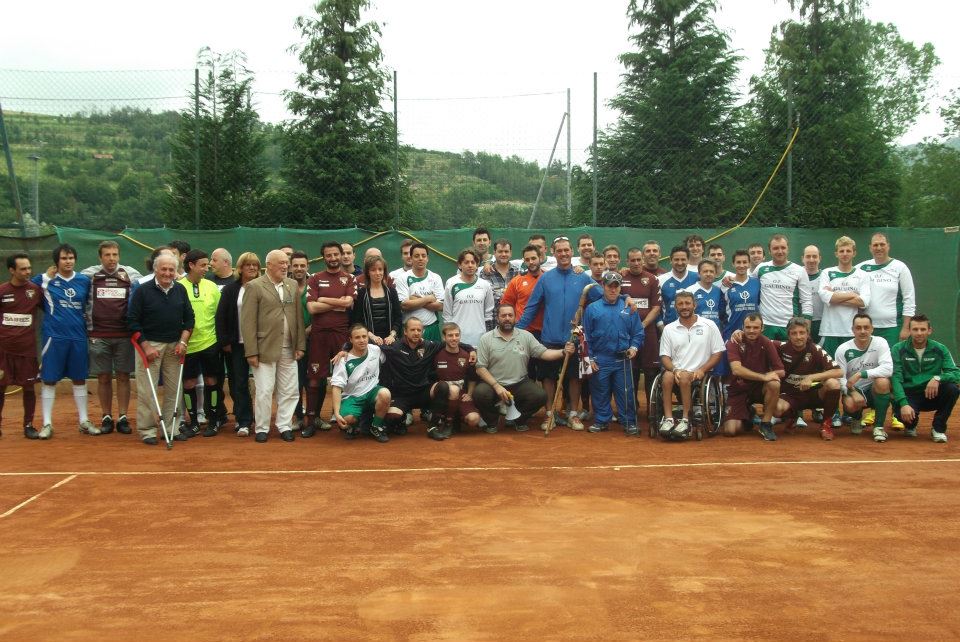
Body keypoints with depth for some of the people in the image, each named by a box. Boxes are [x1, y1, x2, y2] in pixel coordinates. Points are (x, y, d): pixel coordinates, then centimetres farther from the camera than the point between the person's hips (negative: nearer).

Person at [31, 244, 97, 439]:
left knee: (80, 379, 10)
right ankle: (47, 424, 9)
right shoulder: (45, 279, -1)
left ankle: (84, 421, 19)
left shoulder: (84, 281, 7)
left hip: (78, 336, 3)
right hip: (54, 336, -3)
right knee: (49, 379, 1)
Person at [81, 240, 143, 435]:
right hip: (98, 336, 0)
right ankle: (106, 417, 17)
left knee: (123, 376, 4)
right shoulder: (89, 275, 3)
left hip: (124, 335, 0)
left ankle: (122, 418, 12)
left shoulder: (130, 274, 3)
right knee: (103, 377, 6)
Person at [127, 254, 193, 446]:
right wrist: (146, 346, -10)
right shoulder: (143, 291, -4)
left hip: (174, 347, 4)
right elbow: (132, 320, -5)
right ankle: (147, 430, 4)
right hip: (149, 345, -4)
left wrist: (183, 342, 1)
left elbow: (189, 318, 12)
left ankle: (172, 428, 13)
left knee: (173, 390, 5)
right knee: (147, 390, -3)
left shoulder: (180, 290, 8)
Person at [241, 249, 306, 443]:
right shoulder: (255, 286, -4)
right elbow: (248, 322, -8)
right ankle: (262, 428, 15)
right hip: (265, 349, -4)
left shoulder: (292, 285, 11)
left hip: (289, 350, 4)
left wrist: (300, 345, 5)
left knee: (289, 391, 7)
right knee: (264, 391, 2)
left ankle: (284, 426, 20)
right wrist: (251, 352, -12)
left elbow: (299, 316, 11)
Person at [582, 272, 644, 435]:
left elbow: (638, 332, 8)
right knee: (600, 393, 8)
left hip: (623, 360, 0)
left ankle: (629, 422, 12)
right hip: (600, 360, 0)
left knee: (625, 393, 2)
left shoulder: (629, 308, 6)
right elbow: (586, 336, 2)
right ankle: (601, 421, 20)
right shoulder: (592, 308, 3)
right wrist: (590, 358, -2)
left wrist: (634, 347, -9)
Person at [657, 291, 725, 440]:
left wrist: (702, 370, -11)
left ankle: (685, 420, -26)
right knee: (668, 376, -33)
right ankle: (668, 419, -32)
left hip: (699, 373, -2)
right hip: (676, 371, 2)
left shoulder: (709, 325, 6)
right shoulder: (668, 329, 11)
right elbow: (665, 356, 8)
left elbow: (717, 353, 4)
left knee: (684, 377, -35)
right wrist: (675, 370, -13)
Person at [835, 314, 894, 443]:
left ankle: (879, 426, -15)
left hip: (874, 390, 0)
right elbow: (839, 378, -11)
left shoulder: (880, 343, -11)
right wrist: (853, 392, -30)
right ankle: (858, 418, 10)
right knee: (850, 405, -33)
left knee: (883, 382, -34)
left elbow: (888, 369, -25)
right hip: (853, 390, 0)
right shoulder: (843, 350, -9)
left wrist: (861, 374, -32)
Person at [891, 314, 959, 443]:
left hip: (931, 396, 2)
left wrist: (938, 378, -30)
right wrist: (903, 404, -29)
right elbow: (895, 379, -14)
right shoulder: (898, 349, -6)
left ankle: (938, 428, -5)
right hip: (908, 396, -2)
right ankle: (911, 425, 8)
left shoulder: (940, 349, 0)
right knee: (903, 414, -34)